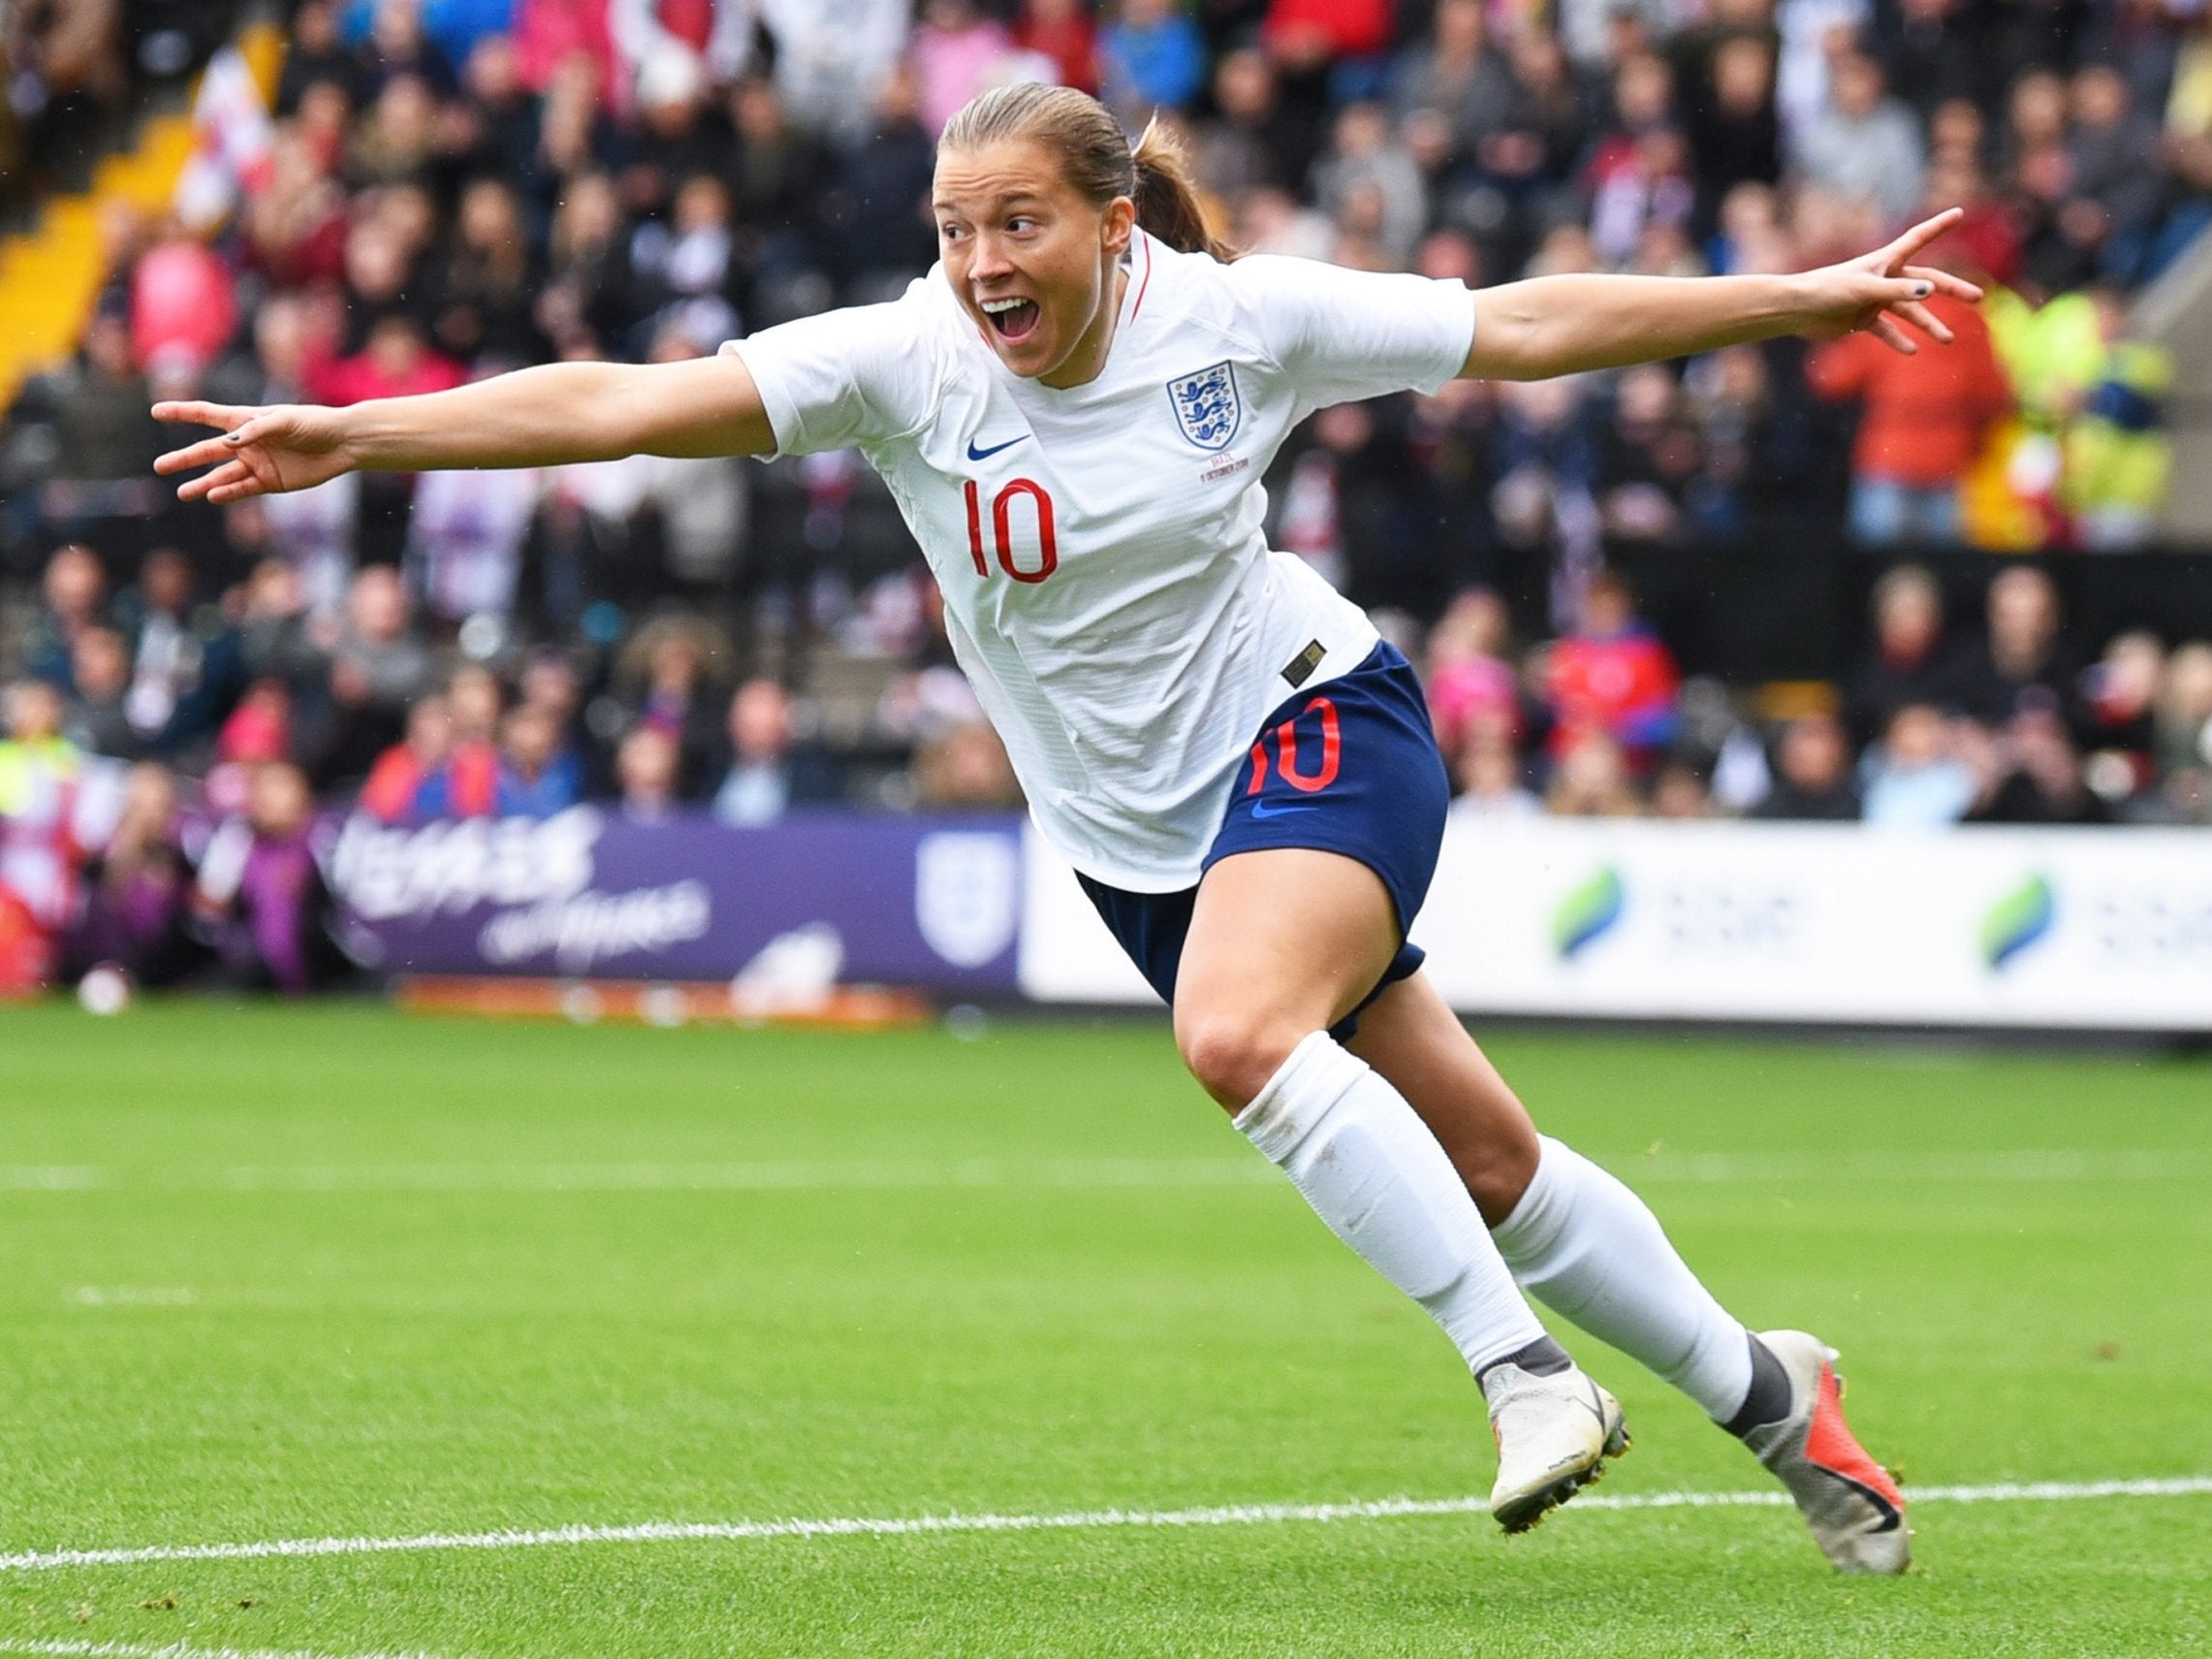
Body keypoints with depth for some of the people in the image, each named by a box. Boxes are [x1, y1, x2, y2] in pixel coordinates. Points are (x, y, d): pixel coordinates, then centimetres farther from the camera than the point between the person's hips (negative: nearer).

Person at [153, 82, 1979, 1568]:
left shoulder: (1233, 318, -15)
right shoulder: (905, 362, -14)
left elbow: (1527, 324, -7)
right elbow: (619, 401, -22)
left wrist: (1804, 297, -8)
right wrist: (349, 435, -32)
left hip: (1314, 721, -3)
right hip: (1134, 828, 3)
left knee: (1236, 1032, -33)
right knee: (1475, 1157, 6)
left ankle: (1528, 1366, -23)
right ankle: (1766, 1394, 26)